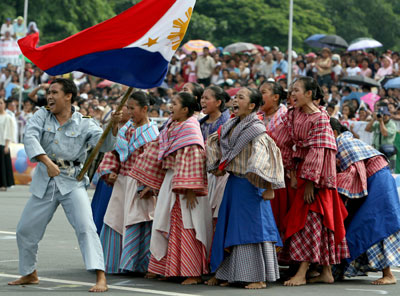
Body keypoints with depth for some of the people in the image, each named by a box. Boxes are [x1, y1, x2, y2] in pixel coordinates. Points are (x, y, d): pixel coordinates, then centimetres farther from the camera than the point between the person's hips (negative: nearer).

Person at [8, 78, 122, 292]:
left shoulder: (84, 125, -3)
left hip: (72, 183, -3)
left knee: (86, 227, -20)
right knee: (25, 231, 12)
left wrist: (114, 126, -34)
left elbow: (105, 144, -14)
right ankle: (29, 274, 34)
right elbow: (30, 138, -16)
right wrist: (47, 162, -30)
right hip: (44, 183, 4)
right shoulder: (42, 116, 2)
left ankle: (101, 278, -23)